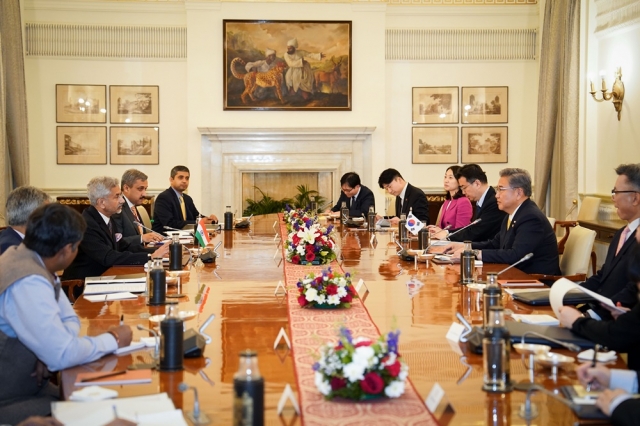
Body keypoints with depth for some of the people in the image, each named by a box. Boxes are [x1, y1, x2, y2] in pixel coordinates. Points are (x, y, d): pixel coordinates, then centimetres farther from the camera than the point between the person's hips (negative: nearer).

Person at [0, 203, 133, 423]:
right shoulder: (28, 283, -27)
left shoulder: (23, 257, 2)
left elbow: (69, 319, 10)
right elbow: (62, 355, -28)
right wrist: (113, 339, -12)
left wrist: (51, 349, -12)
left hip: (26, 384, 9)